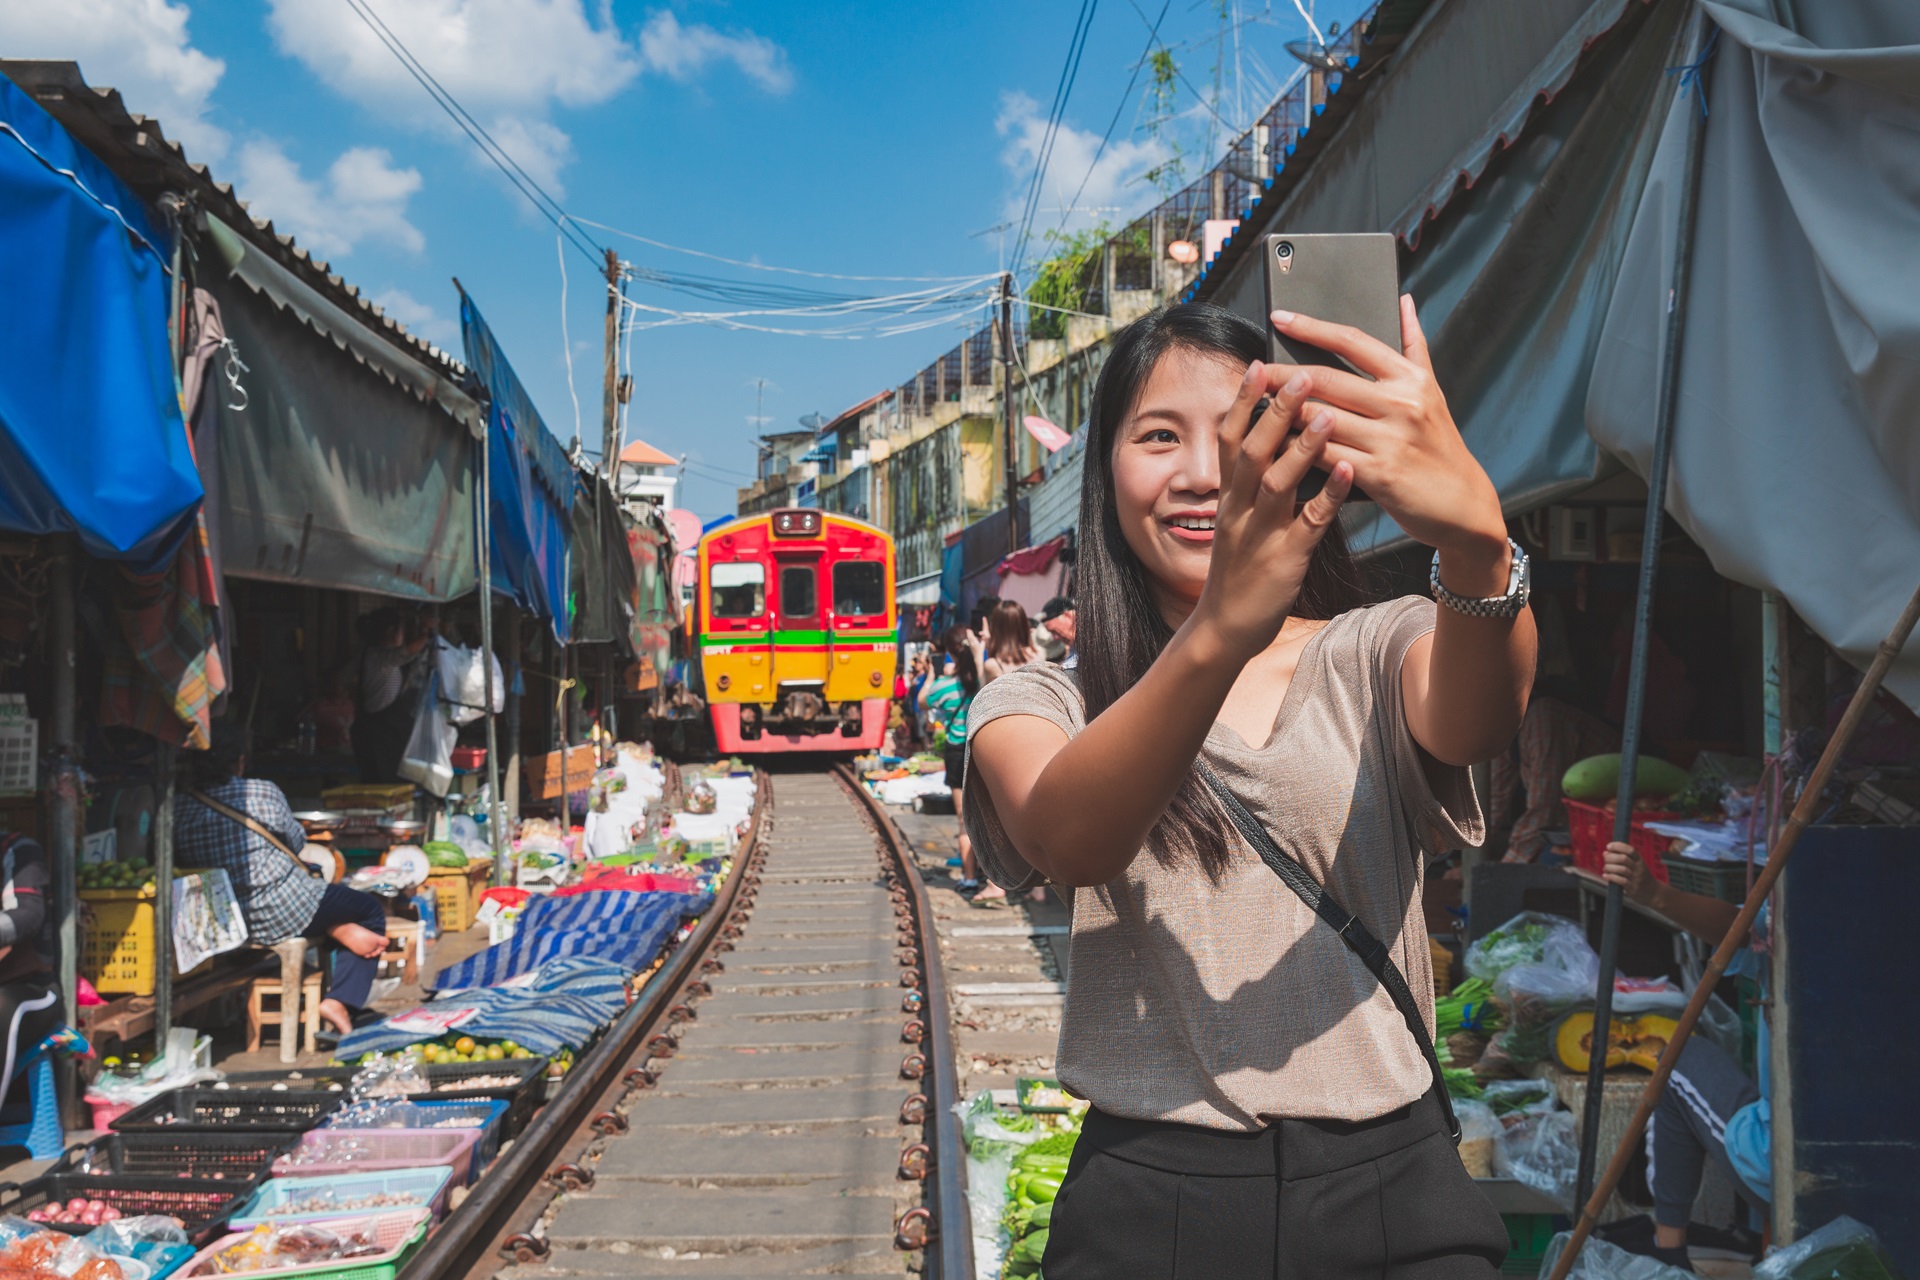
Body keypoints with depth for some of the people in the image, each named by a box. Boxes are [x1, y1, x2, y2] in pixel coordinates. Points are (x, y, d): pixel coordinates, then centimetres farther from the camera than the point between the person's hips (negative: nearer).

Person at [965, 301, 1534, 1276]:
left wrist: (1477, 539, -43)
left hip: (1389, 1189, 1)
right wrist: (1217, 636, -40)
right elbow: (1064, 839, -23)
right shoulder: (1042, 702, 1)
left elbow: (1476, 718, -21)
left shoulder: (1376, 655, 3)